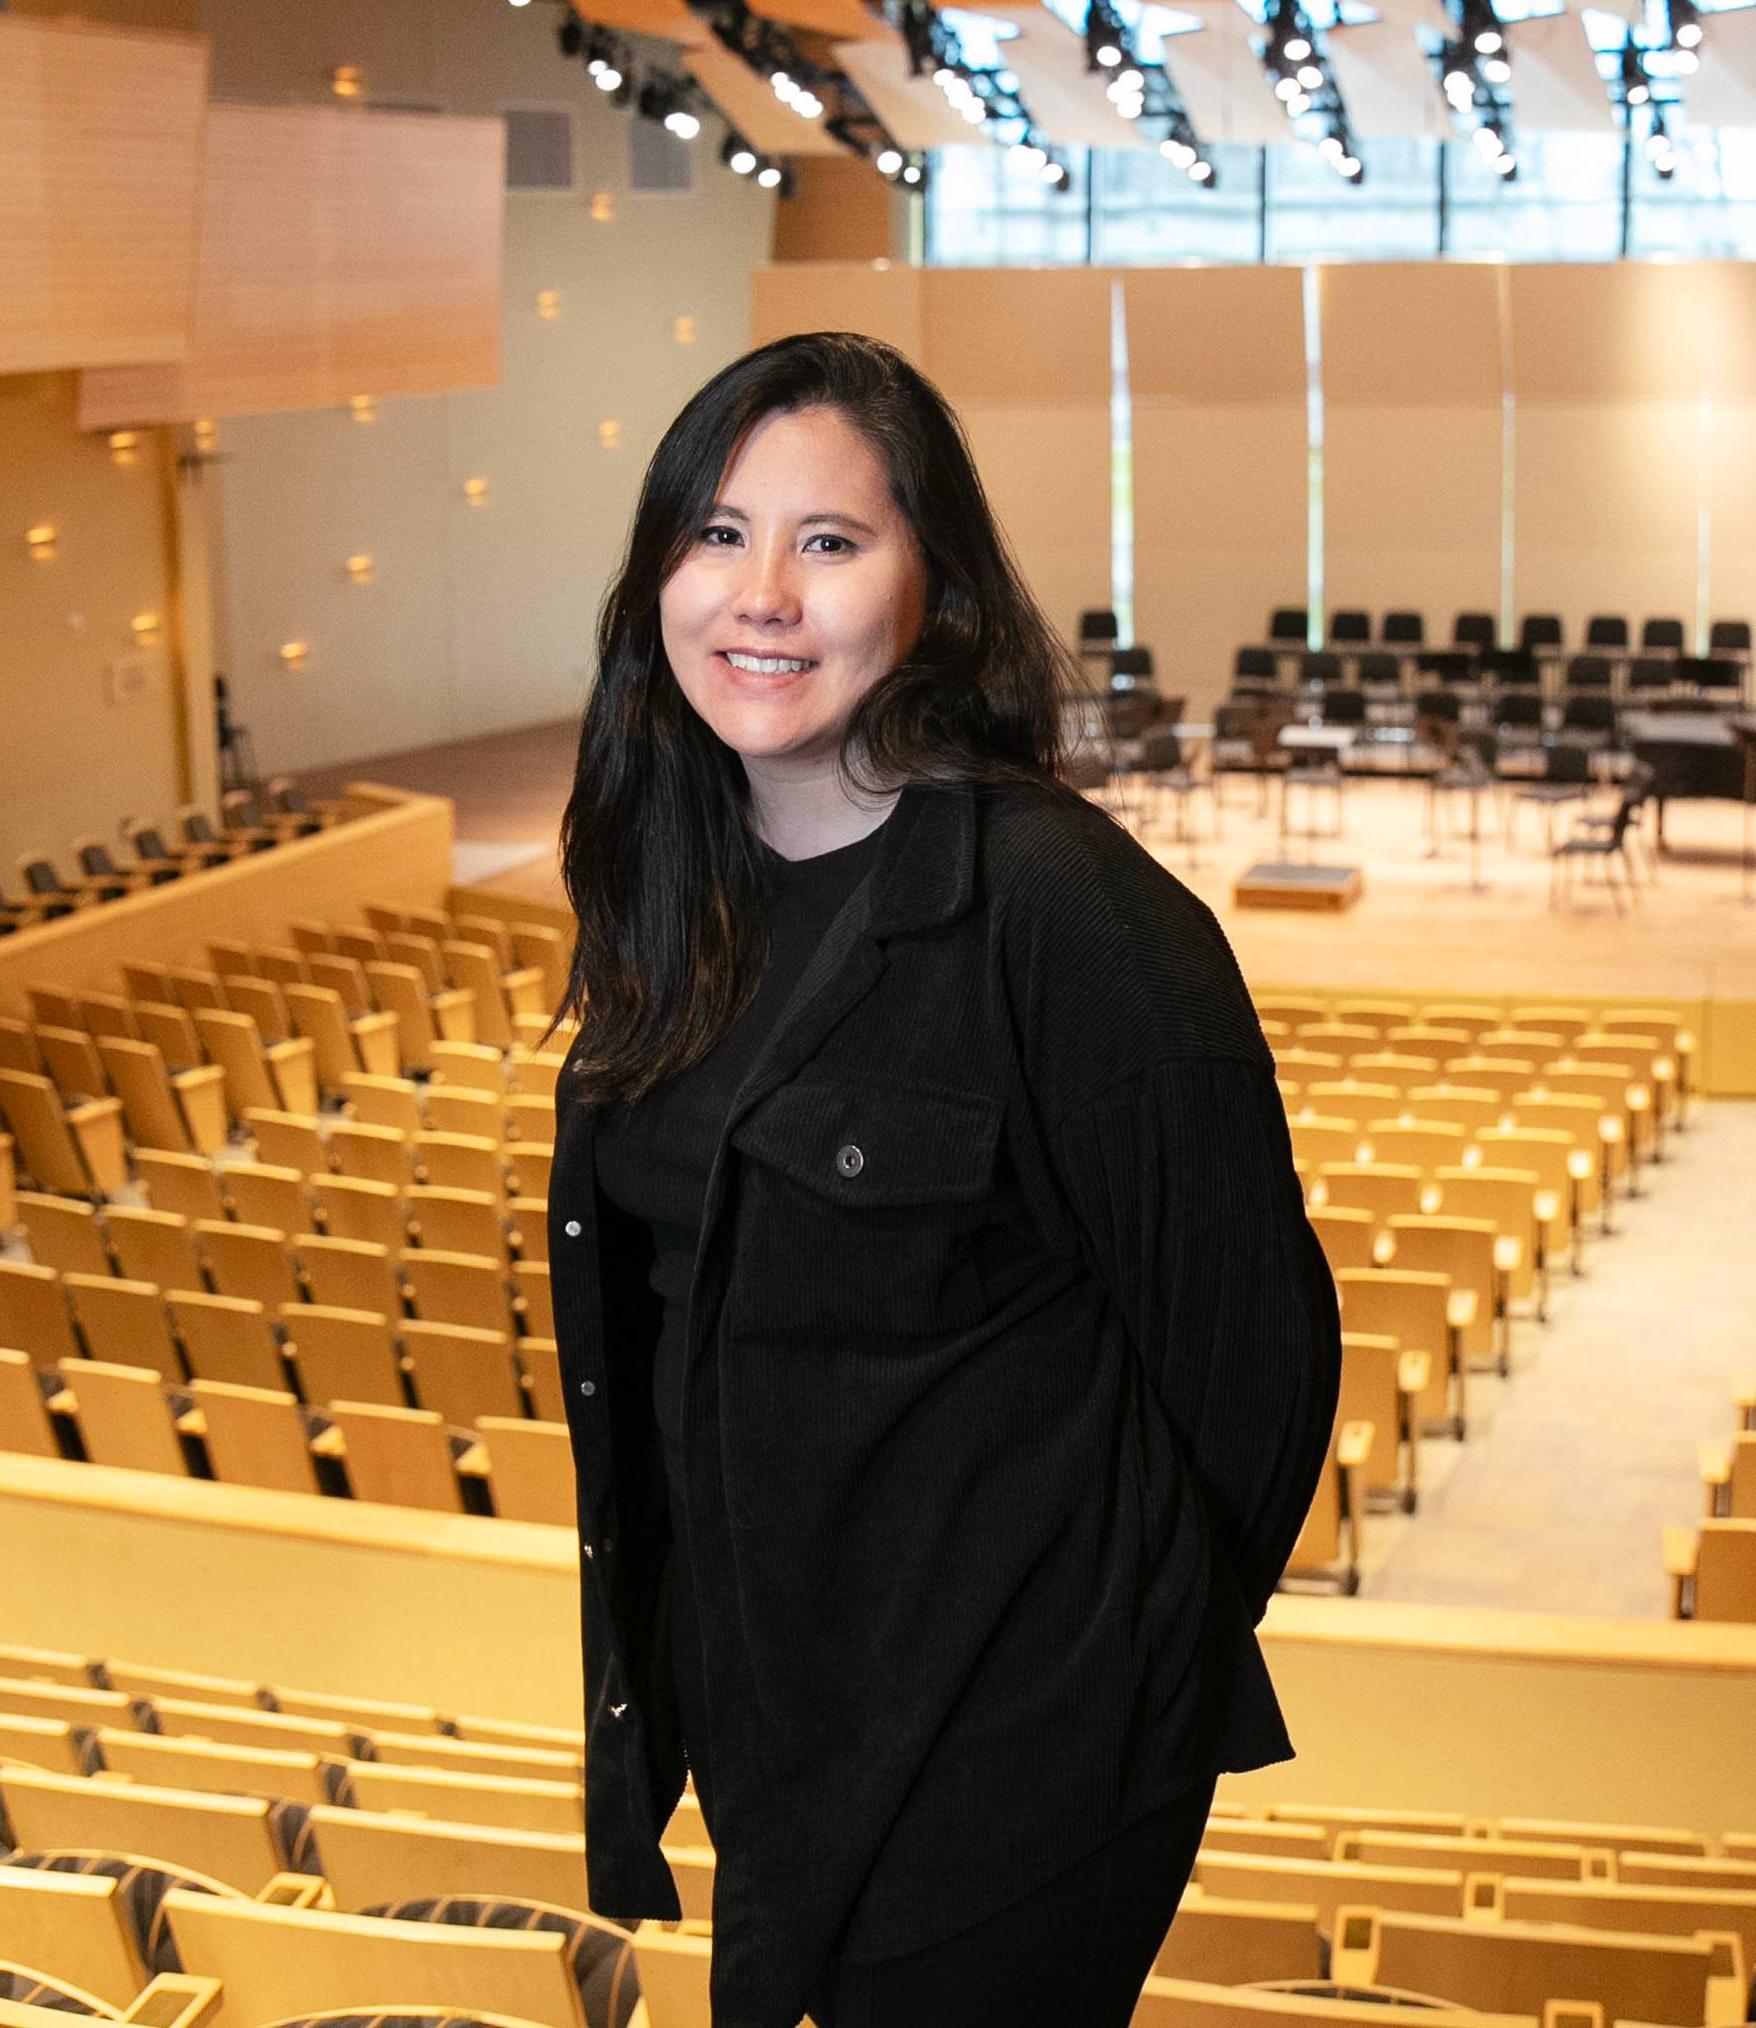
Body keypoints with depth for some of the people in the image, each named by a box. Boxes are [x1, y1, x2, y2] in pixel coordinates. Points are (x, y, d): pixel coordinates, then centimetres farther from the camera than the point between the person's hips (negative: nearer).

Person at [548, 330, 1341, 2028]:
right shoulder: (672, 896, 2)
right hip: (760, 1714, 7)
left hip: (1013, 1762, -7)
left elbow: (1249, 1355, -15)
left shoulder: (1070, 910, -22)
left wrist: (1136, 1663, -1)